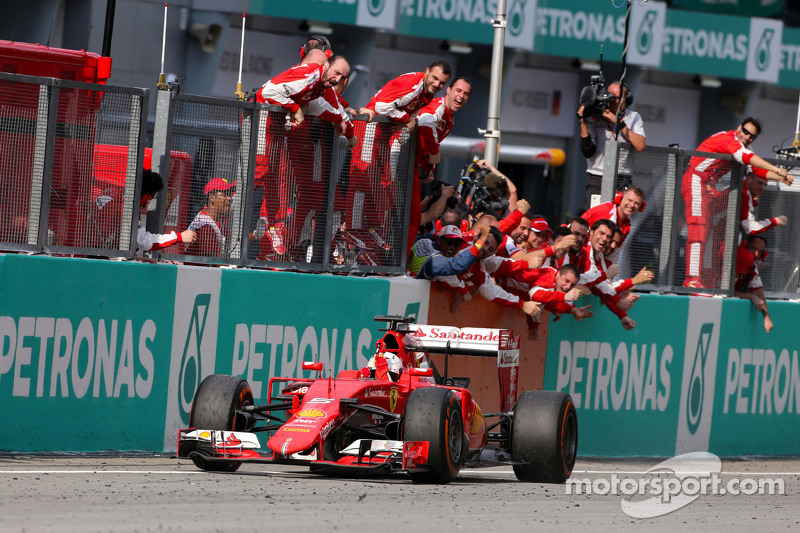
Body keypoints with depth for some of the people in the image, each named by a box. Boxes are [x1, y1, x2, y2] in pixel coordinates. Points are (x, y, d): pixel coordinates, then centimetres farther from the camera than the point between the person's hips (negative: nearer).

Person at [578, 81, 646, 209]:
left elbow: (640, 146, -9)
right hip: (598, 181, -1)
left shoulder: (633, 118, 9)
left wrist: (619, 122, -10)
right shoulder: (595, 118, 5)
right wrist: (583, 123, -11)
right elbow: (587, 152, -4)